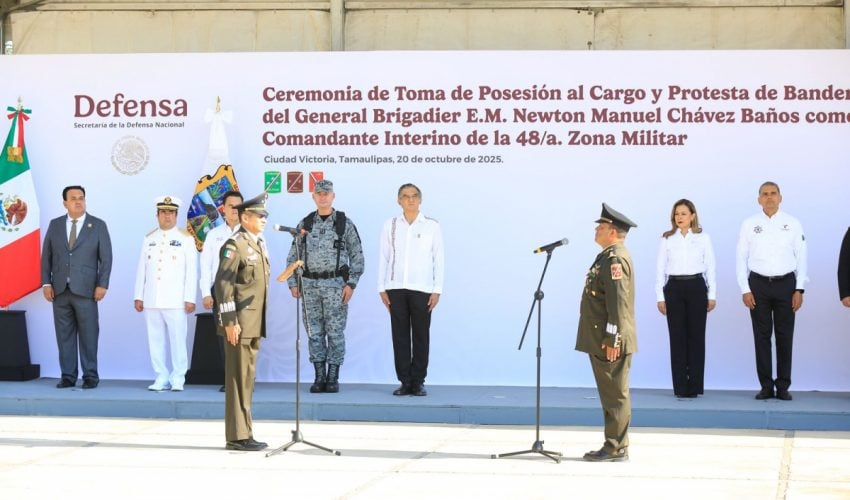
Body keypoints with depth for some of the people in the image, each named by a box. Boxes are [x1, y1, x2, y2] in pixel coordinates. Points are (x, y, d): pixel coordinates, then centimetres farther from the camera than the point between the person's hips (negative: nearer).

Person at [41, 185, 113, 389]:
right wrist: (46, 283, 2)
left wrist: (102, 285, -7)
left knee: (88, 334, -2)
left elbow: (106, 257, 1)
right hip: (60, 290, 2)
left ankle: (90, 376, 5)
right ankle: (68, 376, 8)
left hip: (85, 290, -2)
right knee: (64, 334, 3)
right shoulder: (55, 225, 11)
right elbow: (46, 256, 11)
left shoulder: (98, 226, 4)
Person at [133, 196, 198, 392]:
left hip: (175, 300, -3)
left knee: (177, 340, -4)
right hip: (151, 300, 4)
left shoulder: (186, 239, 3)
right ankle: (161, 378, 10)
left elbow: (191, 271, -1)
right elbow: (141, 268, 13)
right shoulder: (149, 239, 14)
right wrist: (138, 296, 7)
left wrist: (190, 298, -8)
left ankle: (178, 379, 4)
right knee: (155, 340, 3)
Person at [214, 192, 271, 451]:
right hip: (239, 323, -9)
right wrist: (229, 321, -21)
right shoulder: (234, 245, -11)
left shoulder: (259, 245, 16)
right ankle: (238, 435, -2)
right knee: (238, 378, -5)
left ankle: (243, 433, 17)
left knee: (247, 378, 11)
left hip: (254, 324, 9)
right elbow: (223, 284, -17)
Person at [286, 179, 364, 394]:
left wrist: (351, 283, -9)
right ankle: (319, 377, 10)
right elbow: (293, 255, 11)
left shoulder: (345, 223, 0)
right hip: (310, 285, 3)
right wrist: (293, 283, 3)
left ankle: (333, 378, 4)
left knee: (335, 332, -2)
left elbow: (357, 255, -1)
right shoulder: (304, 224, 8)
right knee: (314, 332, 4)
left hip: (335, 284, -3)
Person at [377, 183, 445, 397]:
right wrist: (382, 288, 4)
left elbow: (438, 259, 4)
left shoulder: (432, 226, 5)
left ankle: (418, 382, 5)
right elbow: (383, 258, 9)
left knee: (421, 336, -1)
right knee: (400, 336, 1)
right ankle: (405, 382, 6)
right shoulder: (390, 226, 9)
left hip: (422, 289, -1)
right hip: (396, 289, 1)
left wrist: (437, 290, -2)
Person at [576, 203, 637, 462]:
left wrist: (612, 341, -23)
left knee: (615, 395, -5)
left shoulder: (615, 259, -16)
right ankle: (614, 446, 18)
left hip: (610, 342, -10)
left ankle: (616, 449, -1)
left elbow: (618, 303, -22)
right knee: (612, 395, 13)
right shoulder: (609, 256, 17)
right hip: (600, 340, 10)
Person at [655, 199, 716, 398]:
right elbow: (660, 268, 5)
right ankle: (680, 387, 5)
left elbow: (710, 267, 5)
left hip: (696, 287, 0)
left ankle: (695, 385, 8)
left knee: (696, 335, 0)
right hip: (674, 288, 0)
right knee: (677, 336, 0)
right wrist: (660, 297, 1)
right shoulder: (667, 239, 5)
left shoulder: (703, 238, 3)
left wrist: (712, 295, 1)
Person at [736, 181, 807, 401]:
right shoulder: (749, 225, 2)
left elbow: (801, 258, 2)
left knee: (785, 337, 3)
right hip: (758, 284, 0)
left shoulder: (793, 224, 2)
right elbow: (741, 259, 3)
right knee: (762, 336, 3)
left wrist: (799, 290, -3)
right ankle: (766, 386, 10)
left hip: (785, 284, 0)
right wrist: (745, 290, -3)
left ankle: (783, 387, 10)